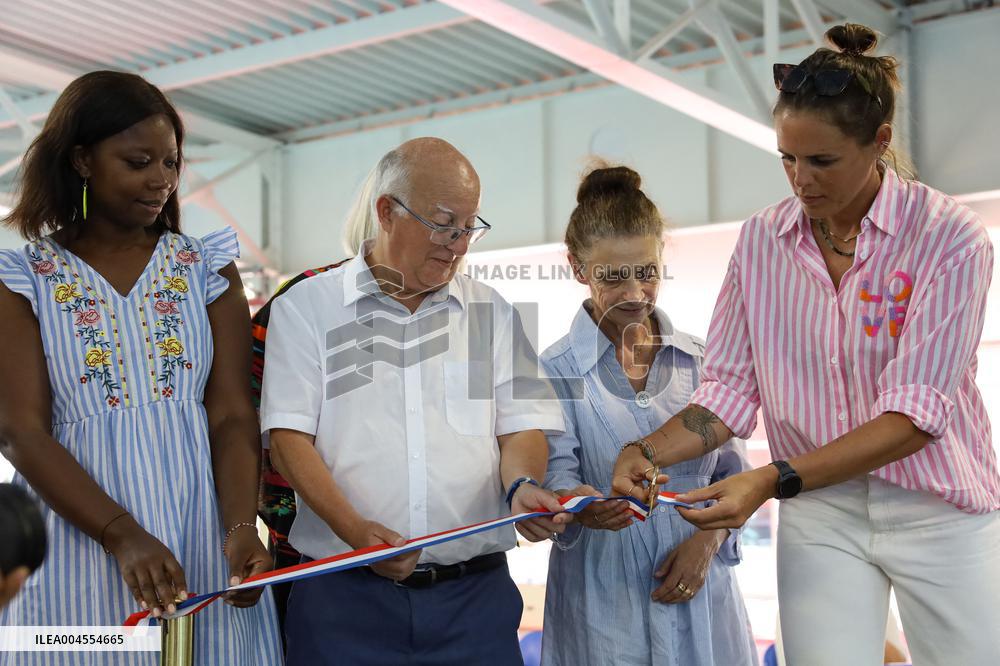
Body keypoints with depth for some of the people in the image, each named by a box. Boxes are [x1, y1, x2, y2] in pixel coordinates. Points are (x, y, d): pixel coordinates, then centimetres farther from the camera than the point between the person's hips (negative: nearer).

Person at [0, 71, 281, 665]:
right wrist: (122, 536, -20)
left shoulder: (208, 268, 7)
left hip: (203, 539, 2)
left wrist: (241, 527, -17)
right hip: (78, 544, -1)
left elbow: (233, 416, 0)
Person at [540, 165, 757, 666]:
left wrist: (707, 540, -7)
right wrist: (580, 505, -33)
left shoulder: (700, 360, 7)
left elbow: (735, 472, 9)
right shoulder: (555, 371, -2)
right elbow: (555, 471, -11)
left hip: (700, 595, 3)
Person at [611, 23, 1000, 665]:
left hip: (939, 514, -2)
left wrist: (772, 481, -29)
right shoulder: (761, 240, -1)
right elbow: (731, 388, 0)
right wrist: (646, 454, -18)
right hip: (819, 515, 2)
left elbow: (915, 411, -20)